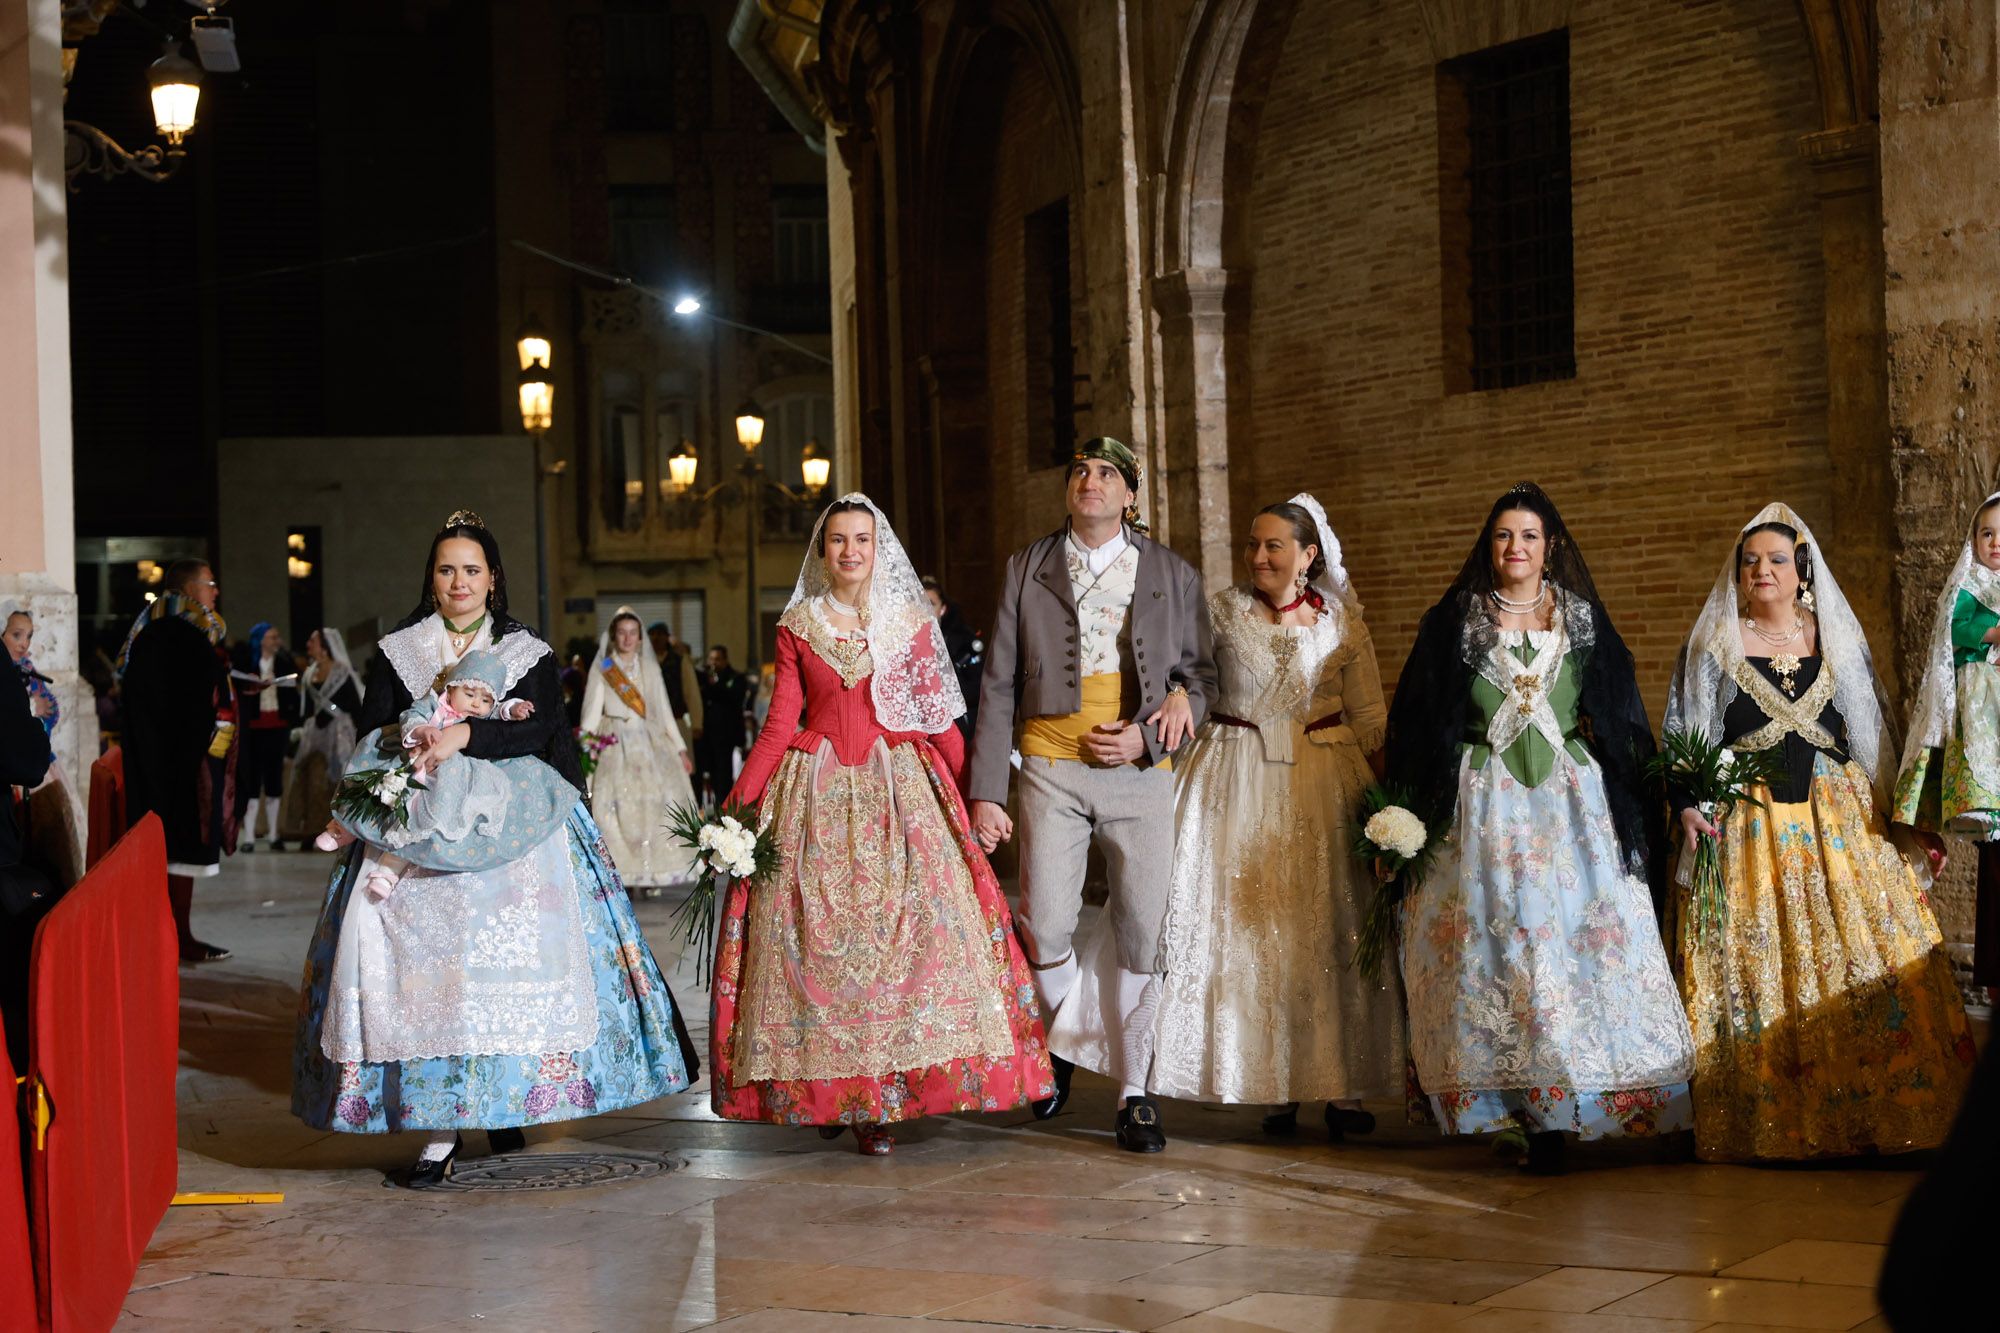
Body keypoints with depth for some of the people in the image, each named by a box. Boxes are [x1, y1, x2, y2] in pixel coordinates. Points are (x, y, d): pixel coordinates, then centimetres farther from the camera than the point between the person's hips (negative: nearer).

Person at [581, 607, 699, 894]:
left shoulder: (650, 667, 14)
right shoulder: (602, 669, 7)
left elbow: (664, 711, 16)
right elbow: (593, 711, 3)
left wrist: (680, 749, 12)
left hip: (650, 744, 2)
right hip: (615, 744, -2)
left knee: (656, 802, -12)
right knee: (616, 803, -16)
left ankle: (652, 871, -6)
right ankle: (618, 873, -15)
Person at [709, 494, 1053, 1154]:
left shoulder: (909, 623, 7)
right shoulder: (797, 626, 9)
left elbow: (941, 719, 5)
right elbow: (780, 725, 6)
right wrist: (737, 802, -2)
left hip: (898, 790, -1)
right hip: (814, 793, 1)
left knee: (904, 928, -11)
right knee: (814, 934, -5)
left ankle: (881, 1098, -5)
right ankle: (825, 1089, 7)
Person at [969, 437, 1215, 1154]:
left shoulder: (1174, 575, 10)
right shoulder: (1028, 569, 9)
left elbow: (1200, 672, 12)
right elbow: (999, 684, 6)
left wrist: (1149, 735, -7)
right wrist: (985, 791, -1)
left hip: (1141, 771, 1)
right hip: (1052, 766, 0)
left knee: (1142, 934, 2)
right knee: (1043, 930, -7)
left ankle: (1134, 1092, 15)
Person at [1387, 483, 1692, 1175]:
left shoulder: (1582, 619, 10)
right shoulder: (1454, 622, 6)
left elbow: (1620, 719, 12)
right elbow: (1419, 723, 6)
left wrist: (1634, 808, 4)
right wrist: (1410, 817, -1)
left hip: (1572, 803, 1)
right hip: (1484, 806, -1)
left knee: (1579, 932, -8)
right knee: (1495, 936, -8)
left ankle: (1553, 1119, -5)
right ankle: (1535, 1117, -5)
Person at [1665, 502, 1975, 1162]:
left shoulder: (1838, 640, 12)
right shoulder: (1712, 646, 6)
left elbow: (1875, 733, 14)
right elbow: (1682, 736, 4)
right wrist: (1688, 806, -10)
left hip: (1840, 824, 2)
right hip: (1748, 829, -2)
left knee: (1869, 952, -5)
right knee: (1757, 963, -6)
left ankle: (1877, 1115, 1)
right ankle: (1776, 1125, -1)